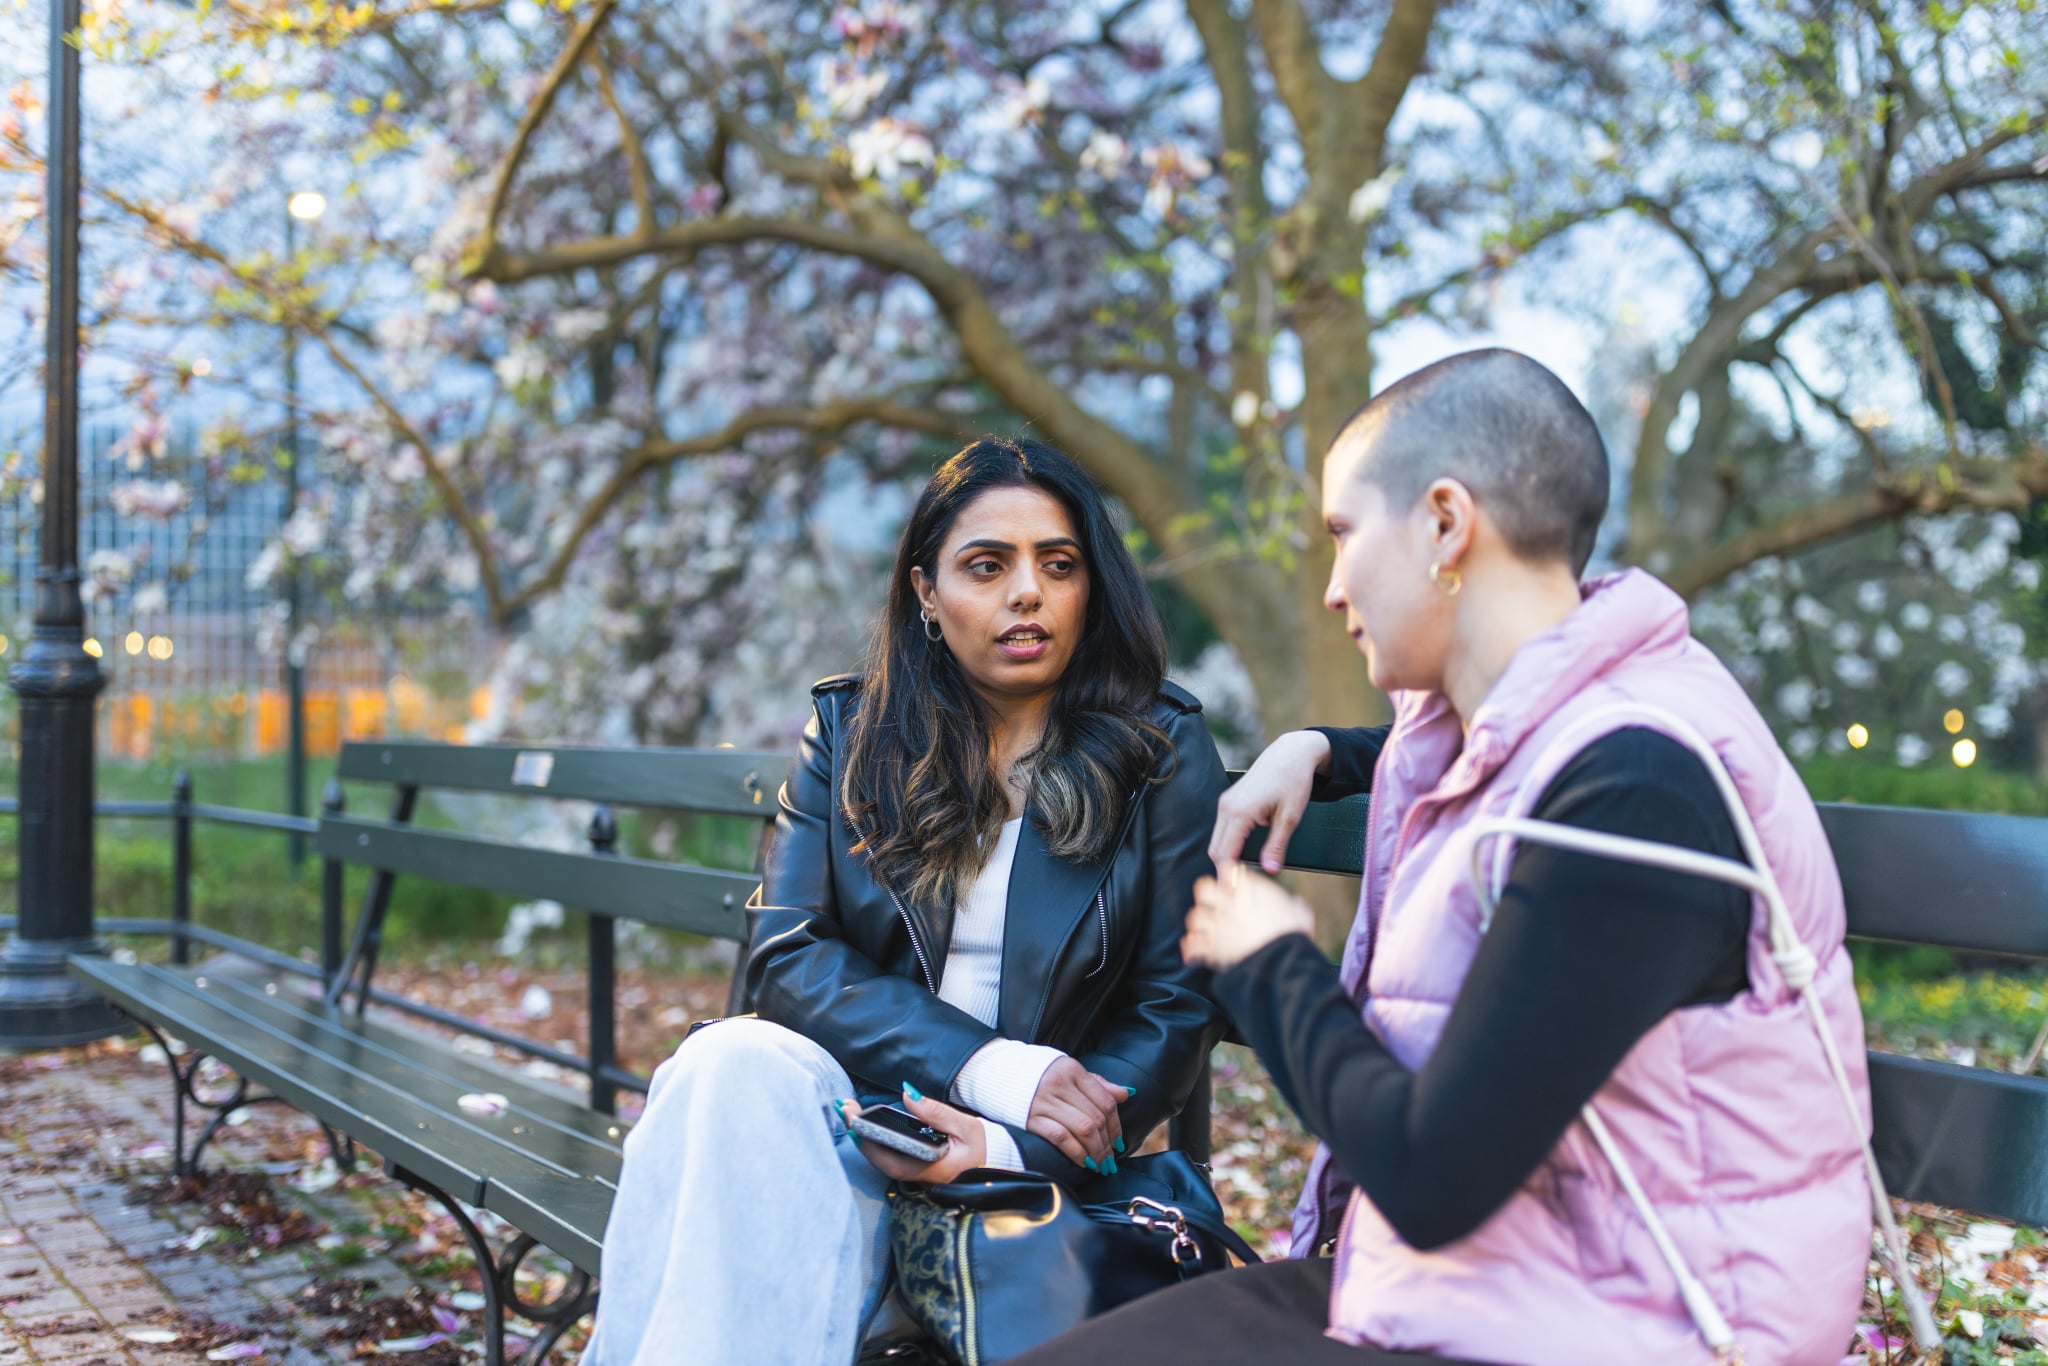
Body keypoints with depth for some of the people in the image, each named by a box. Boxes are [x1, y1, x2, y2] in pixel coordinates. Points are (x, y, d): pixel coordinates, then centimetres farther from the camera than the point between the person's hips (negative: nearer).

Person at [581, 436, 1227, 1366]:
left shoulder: (1163, 752, 2)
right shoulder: (848, 730, 7)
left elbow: (1177, 1006, -1)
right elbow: (786, 955, -2)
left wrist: (1012, 1144, -18)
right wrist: (988, 1066, -17)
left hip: (1039, 1150, -3)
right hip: (850, 1095, 3)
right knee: (732, 1062, -33)